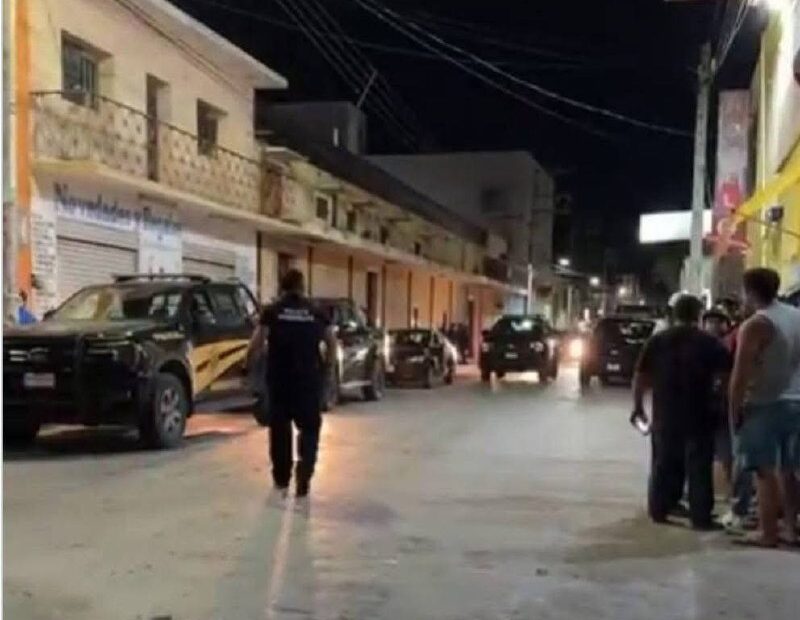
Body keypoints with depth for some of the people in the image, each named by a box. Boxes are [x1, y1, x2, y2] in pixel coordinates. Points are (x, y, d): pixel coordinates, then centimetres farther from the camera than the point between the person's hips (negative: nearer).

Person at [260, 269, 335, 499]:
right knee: (309, 427, 10)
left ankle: (282, 480, 19)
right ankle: (304, 475, -8)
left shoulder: (272, 312, 0)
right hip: (309, 378, 0)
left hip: (279, 377, 0)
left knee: (280, 428, 12)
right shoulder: (316, 312, 6)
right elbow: (331, 344, 5)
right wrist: (324, 365, 18)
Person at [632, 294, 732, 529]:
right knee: (699, 467, 4)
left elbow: (640, 376, 2)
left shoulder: (657, 341, 2)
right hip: (698, 415, -3)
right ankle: (701, 517, 5)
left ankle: (658, 510, 18)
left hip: (665, 415, 3)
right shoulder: (709, 342, -5)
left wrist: (638, 405, 10)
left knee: (663, 464, 13)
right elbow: (729, 371, -5)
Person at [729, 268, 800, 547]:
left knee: (765, 471, -1)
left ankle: (768, 533, 3)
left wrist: (734, 410, -8)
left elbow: (740, 375, -16)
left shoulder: (755, 325, -14)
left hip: (764, 406, -7)